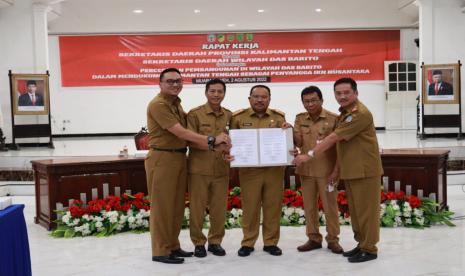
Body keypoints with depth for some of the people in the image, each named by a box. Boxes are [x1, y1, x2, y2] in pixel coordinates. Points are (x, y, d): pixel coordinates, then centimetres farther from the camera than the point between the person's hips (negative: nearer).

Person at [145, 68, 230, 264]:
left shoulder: (176, 103, 15)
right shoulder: (158, 105, -14)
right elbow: (180, 132, -21)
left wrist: (206, 143, -2)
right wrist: (211, 140, -20)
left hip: (180, 158, 9)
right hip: (162, 159, -9)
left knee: (177, 205, 13)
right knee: (162, 206, -1)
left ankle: (173, 246, 25)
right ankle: (160, 251, 8)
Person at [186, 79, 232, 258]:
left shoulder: (229, 116, 10)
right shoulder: (194, 114, -3)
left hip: (222, 168, 3)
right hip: (199, 168, -3)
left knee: (219, 207, 8)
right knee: (197, 207, 4)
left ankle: (215, 241, 24)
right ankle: (198, 243, 19)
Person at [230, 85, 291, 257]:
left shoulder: (279, 117, 7)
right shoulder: (238, 117, 2)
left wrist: (289, 130, -12)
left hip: (274, 170, 2)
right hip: (249, 170, -1)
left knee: (273, 207, 7)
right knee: (250, 207, 4)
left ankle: (271, 242, 20)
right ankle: (247, 243, 17)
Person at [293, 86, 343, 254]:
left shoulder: (333, 119, -6)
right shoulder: (299, 119, 7)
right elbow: (297, 142, -1)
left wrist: (336, 170, -11)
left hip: (327, 171, -4)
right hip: (306, 170, 4)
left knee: (330, 206, 5)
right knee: (309, 206, 11)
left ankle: (333, 239, 19)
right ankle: (314, 238, 23)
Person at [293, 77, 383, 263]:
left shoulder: (360, 113, -18)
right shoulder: (344, 114, 15)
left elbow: (333, 139, -21)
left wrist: (309, 155, -17)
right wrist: (336, 170, 13)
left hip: (365, 171, -9)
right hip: (350, 171, 10)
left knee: (366, 210, 0)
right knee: (355, 211, 15)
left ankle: (369, 249, 10)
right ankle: (362, 244, 27)